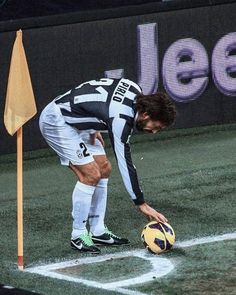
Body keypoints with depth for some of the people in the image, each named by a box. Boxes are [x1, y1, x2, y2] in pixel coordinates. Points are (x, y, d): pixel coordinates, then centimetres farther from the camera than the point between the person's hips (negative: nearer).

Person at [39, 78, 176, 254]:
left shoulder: (136, 92, -5)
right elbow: (125, 163, -26)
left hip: (75, 121, 10)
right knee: (91, 174, -16)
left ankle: (97, 231, 11)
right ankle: (79, 235, -5)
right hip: (56, 120, -10)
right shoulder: (120, 119, -30)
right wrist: (142, 204, -22)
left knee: (104, 169, 6)